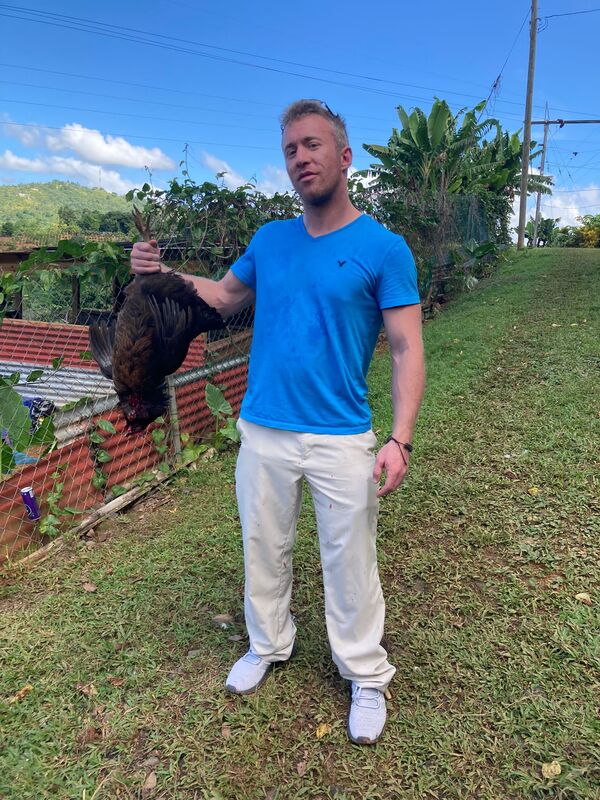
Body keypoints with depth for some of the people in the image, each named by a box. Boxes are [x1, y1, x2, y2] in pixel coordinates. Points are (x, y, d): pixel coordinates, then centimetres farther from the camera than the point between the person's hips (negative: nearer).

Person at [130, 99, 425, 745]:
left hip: (342, 440, -4)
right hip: (262, 434, 5)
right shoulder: (269, 240, 6)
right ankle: (269, 644, 44)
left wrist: (399, 439, -20)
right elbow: (225, 296, 20)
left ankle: (365, 675, 33)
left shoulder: (383, 248, -7)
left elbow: (406, 349, -10)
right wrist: (163, 274, 3)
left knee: (349, 564, 10)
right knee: (263, 549, 19)